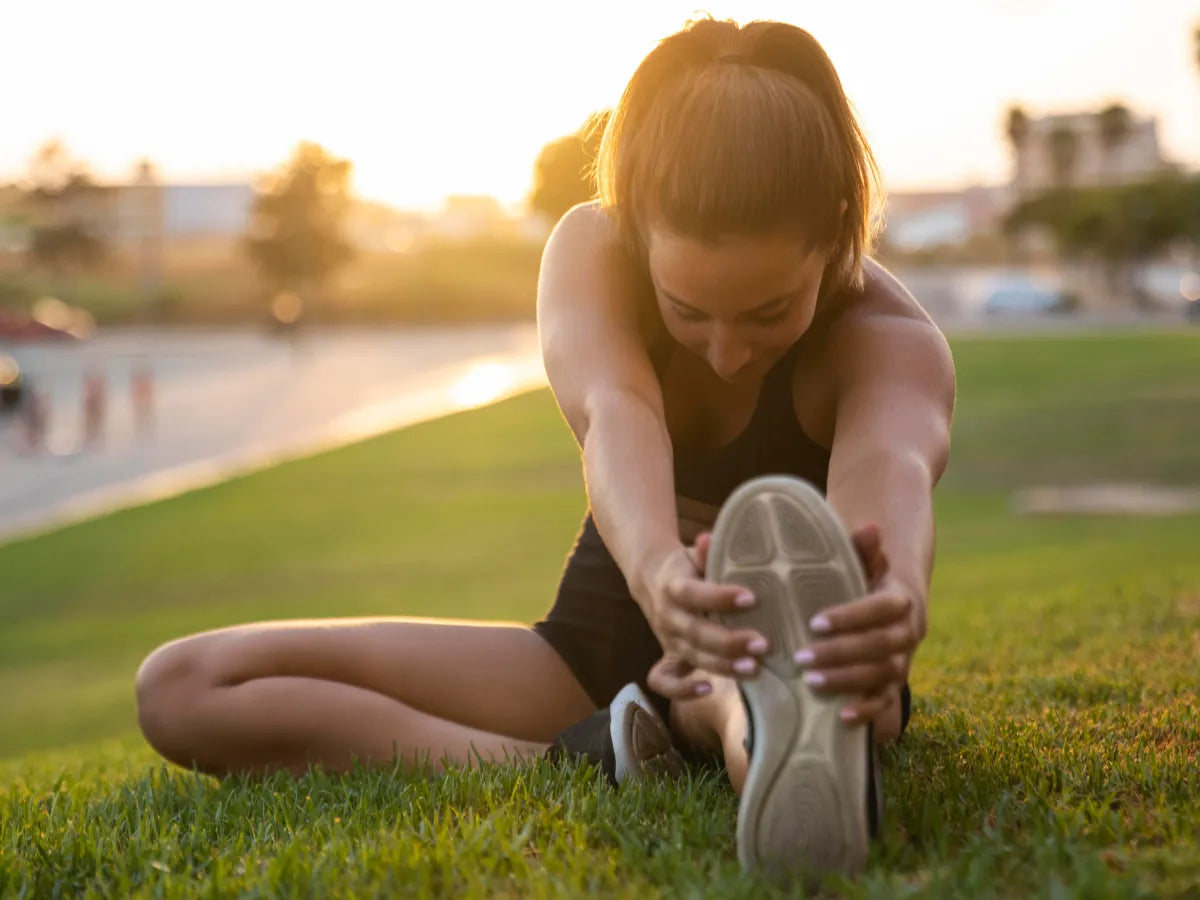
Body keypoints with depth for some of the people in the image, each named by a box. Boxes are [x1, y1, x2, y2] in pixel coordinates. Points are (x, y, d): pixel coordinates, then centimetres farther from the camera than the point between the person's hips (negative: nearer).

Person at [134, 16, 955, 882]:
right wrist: (657, 570, -63)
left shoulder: (892, 342, -22)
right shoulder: (591, 250, -17)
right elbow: (614, 416, -39)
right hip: (601, 649, 3)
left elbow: (890, 467, -46)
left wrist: (898, 597, -71)